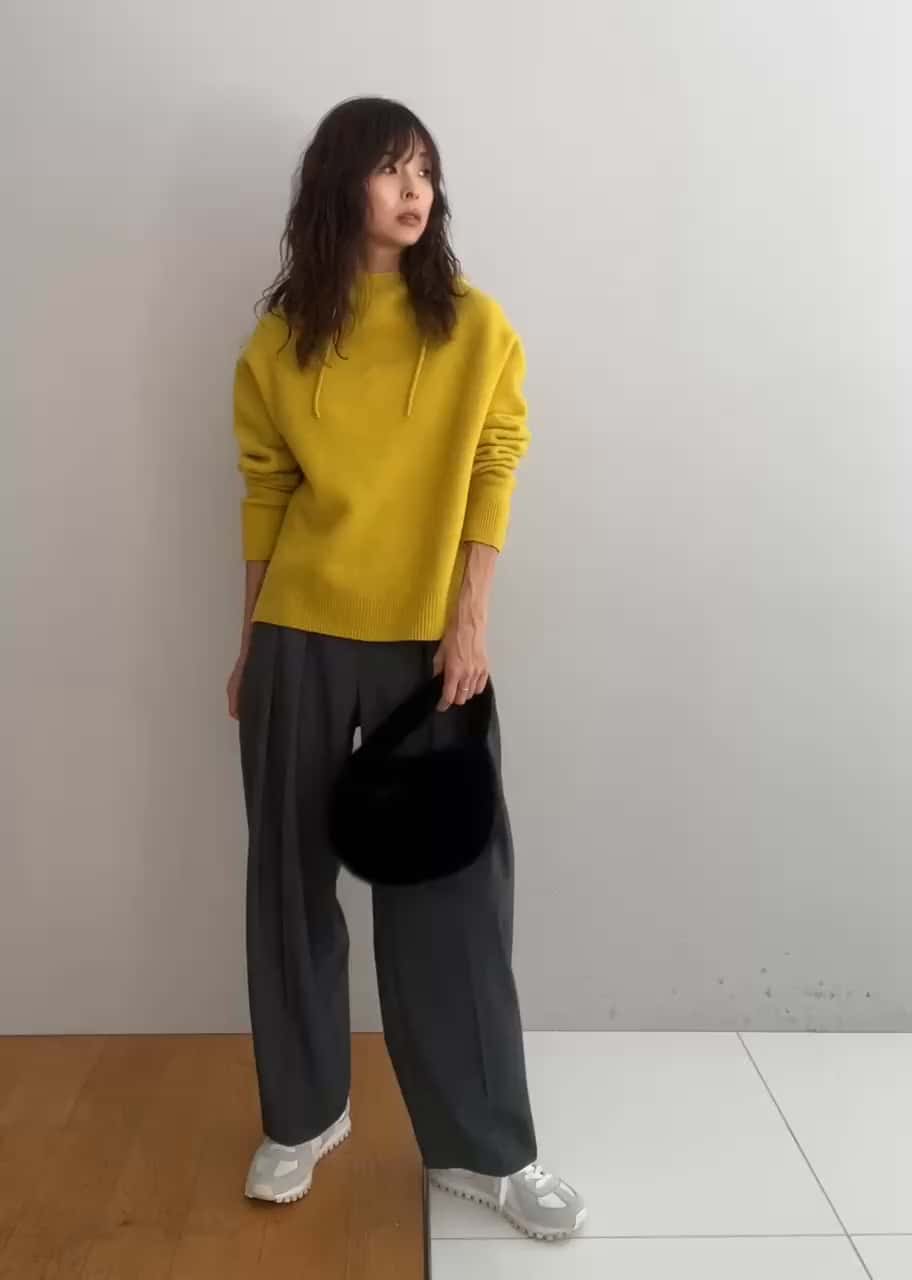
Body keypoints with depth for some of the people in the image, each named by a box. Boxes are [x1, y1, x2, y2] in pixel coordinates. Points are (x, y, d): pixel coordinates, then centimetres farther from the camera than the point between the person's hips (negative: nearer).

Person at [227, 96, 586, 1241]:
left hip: (426, 641, -1)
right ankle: (304, 1113, 29)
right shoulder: (279, 339, 4)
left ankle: (483, 1145, 17)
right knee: (291, 877, 9)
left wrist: (470, 622, -10)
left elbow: (495, 469, -2)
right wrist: (248, 642, 8)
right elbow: (263, 492, 7)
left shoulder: (472, 322, 0)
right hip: (299, 641, 2)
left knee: (453, 883, 1)